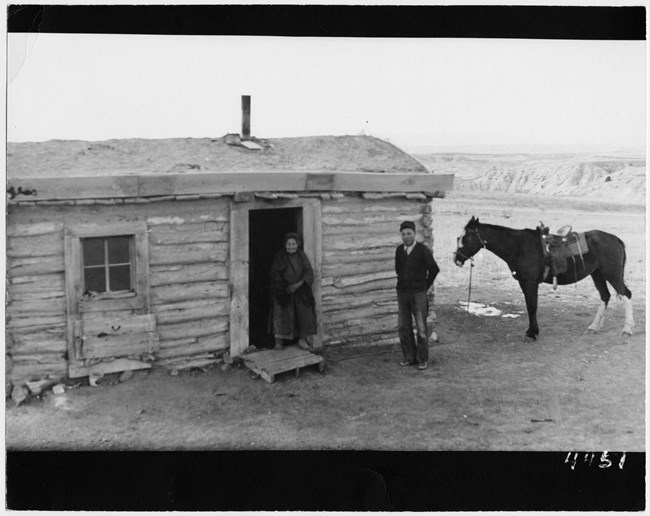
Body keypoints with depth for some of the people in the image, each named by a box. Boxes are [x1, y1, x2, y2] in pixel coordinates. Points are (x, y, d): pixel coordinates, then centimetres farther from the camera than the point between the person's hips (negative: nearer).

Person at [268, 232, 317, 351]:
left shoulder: (301, 256, 2)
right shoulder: (280, 257, -6)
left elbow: (309, 272, -2)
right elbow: (275, 275, -6)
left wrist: (298, 284, -16)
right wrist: (285, 287, -15)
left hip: (300, 291, 3)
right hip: (283, 292, -3)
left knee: (305, 313, 0)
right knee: (282, 315, -5)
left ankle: (302, 340, 12)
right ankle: (278, 342, 6)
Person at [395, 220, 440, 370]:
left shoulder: (423, 250, -11)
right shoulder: (399, 250, 3)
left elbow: (434, 269, -2)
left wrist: (425, 286, 5)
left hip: (418, 293, -4)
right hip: (402, 293, 5)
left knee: (421, 327, -2)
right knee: (403, 327, 6)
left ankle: (423, 359, 9)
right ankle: (410, 357, 18)